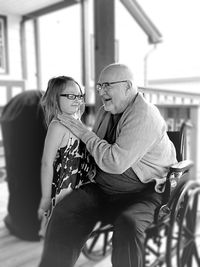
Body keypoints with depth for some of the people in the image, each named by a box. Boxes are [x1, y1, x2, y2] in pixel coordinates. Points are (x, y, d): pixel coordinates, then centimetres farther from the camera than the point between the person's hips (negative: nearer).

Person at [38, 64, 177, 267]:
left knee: (128, 223, -35)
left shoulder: (145, 117, -17)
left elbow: (115, 162, -25)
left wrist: (85, 134, -13)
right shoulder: (105, 112, 11)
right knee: (64, 212, -15)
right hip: (101, 188, 7)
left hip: (142, 192, -6)